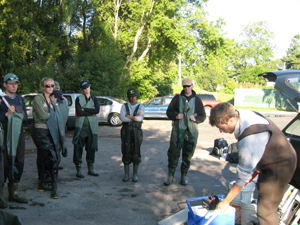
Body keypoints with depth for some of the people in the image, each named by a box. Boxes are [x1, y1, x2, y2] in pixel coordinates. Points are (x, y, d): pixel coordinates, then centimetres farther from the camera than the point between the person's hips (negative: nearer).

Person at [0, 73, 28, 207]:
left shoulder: (20, 99, 14)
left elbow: (25, 116, 19)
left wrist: (19, 115, 1)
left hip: (19, 136, 6)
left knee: (18, 165, 10)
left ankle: (13, 193, 23)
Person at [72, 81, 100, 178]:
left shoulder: (94, 99, 13)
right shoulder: (78, 99, 4)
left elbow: (97, 110, -6)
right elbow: (78, 112, -11)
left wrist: (84, 109, -10)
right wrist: (91, 112, -6)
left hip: (92, 127, 3)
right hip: (80, 126, -3)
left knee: (92, 148, 8)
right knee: (78, 148, -3)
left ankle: (91, 169, 19)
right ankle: (78, 169, 4)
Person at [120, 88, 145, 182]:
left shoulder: (141, 107, 2)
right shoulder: (124, 106, 5)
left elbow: (139, 118, -15)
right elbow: (122, 118, -12)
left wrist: (129, 116, -9)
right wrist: (135, 117, -13)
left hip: (136, 131, -1)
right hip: (126, 131, 1)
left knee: (136, 153, -1)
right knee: (126, 152, 0)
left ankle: (135, 175, 10)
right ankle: (126, 175, 10)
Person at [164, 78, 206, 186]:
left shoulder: (197, 100, 8)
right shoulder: (177, 98, 6)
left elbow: (203, 116, 10)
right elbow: (169, 112, 8)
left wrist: (196, 118, -11)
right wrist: (176, 115, -14)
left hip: (191, 132, 1)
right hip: (177, 130, -1)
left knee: (188, 155, 7)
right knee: (173, 153, -3)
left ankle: (184, 176, 20)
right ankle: (170, 176, 7)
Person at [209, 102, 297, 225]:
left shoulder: (249, 139, -36)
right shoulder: (242, 113, -11)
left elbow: (243, 176, -28)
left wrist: (226, 201, -20)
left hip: (280, 166, -9)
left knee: (265, 211, -8)